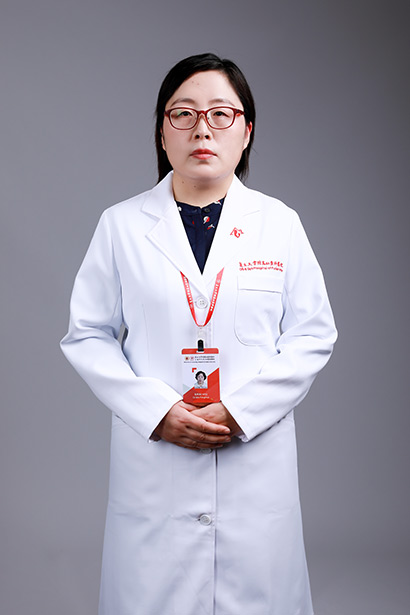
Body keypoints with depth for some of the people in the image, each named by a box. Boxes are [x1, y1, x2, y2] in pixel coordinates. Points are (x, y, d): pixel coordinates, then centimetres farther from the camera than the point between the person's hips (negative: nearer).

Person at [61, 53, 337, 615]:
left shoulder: (280, 224, 3)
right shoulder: (121, 225, 2)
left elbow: (314, 337, 3)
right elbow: (87, 336, 3)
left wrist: (240, 410, -10)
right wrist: (156, 412, -11)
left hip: (256, 458, 1)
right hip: (152, 458, 0)